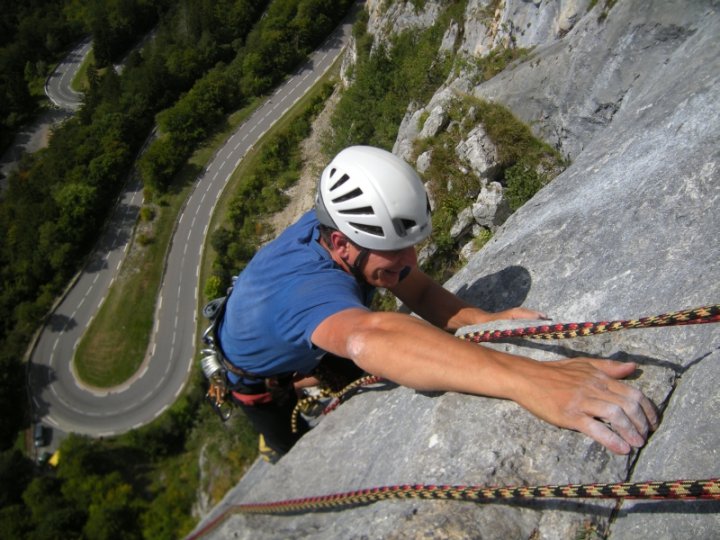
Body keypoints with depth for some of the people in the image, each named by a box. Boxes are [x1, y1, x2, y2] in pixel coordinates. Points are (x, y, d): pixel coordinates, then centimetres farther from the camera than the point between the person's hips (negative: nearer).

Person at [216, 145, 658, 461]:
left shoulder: (348, 225, -27)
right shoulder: (307, 286, -50)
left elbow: (420, 292, -23)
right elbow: (370, 337, -72)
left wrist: (484, 320, -44)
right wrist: (525, 380, -85)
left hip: (317, 355, 5)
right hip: (266, 384, -5)